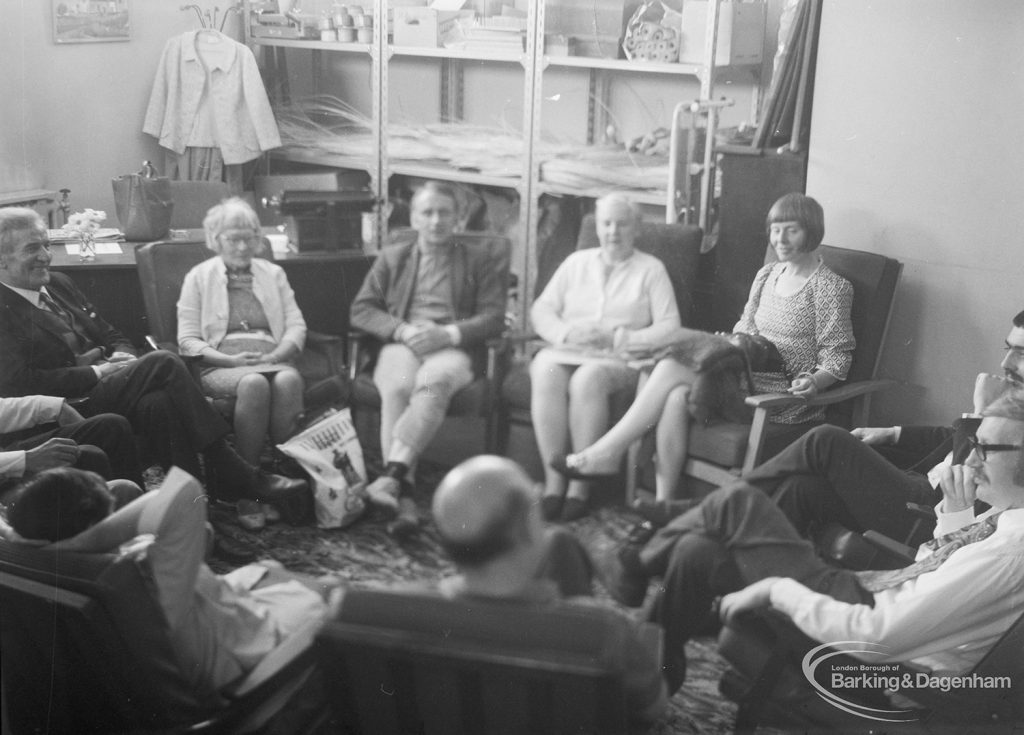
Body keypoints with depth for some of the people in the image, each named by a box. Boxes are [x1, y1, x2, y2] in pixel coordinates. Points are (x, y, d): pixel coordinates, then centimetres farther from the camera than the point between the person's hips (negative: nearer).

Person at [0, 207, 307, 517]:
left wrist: (122, 355, -1)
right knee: (162, 363, -24)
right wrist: (96, 372, -17)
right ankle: (231, 474, -19)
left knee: (159, 402, -27)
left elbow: (110, 334, 23)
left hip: (102, 379, 7)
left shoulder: (59, 284, 18)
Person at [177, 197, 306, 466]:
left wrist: (275, 356, -8)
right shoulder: (198, 277, 14)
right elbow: (187, 340, 5)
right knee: (253, 382, -37)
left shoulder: (274, 273, 22)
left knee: (289, 379, -35)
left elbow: (296, 326, 13)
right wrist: (231, 360, -11)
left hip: (272, 360, 2)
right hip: (220, 366, -2)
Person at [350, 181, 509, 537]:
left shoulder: (480, 261, 18)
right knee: (397, 387, -35)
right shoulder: (391, 257, 23)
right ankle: (403, 497, -43)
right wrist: (402, 330, -6)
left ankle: (392, 476, -50)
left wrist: (448, 333, -12)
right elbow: (361, 310, 14)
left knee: (433, 381, -39)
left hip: (454, 349, -1)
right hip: (401, 345, 1)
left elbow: (494, 317, 6)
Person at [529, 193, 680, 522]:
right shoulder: (576, 262, 23)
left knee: (587, 379, -37)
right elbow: (540, 310, 14)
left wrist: (618, 337, -11)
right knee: (546, 374, -32)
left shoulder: (651, 269, 14)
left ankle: (580, 486, -32)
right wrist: (566, 332, -7)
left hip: (620, 359, -3)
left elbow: (670, 327, 2)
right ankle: (553, 481, -31)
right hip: (566, 350, 3)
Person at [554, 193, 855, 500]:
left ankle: (607, 452, -15)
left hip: (785, 395, -6)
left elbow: (838, 359, -4)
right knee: (677, 396, -28)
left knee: (671, 368, -22)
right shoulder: (766, 275, 20)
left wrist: (815, 382, -24)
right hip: (747, 377, 6)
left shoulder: (831, 287, -1)